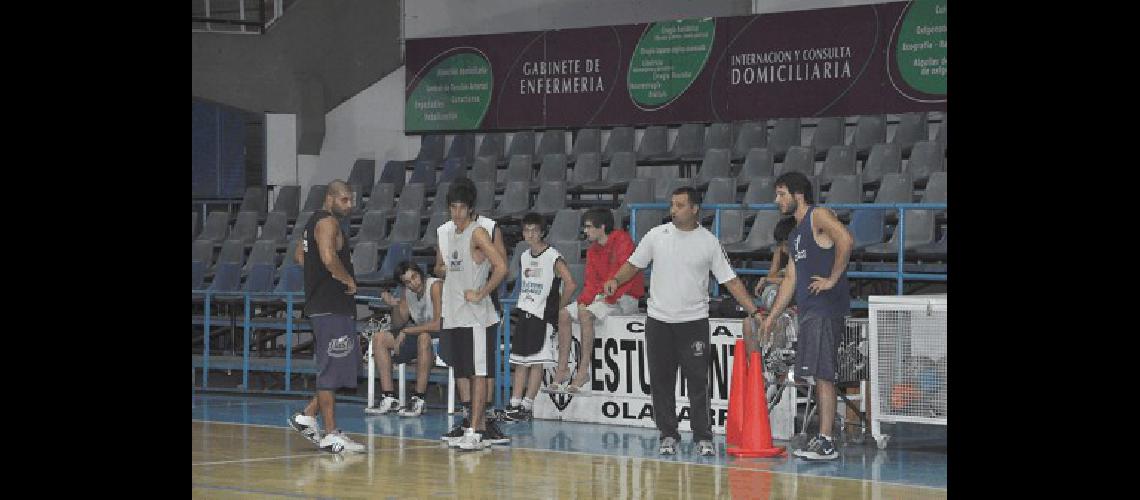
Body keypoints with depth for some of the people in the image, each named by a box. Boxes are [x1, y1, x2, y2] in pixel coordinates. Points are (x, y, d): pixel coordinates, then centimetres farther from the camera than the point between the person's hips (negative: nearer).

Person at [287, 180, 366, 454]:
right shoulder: (328, 222, -14)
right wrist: (348, 280, -14)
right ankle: (331, 435, -3)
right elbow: (329, 258, -29)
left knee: (343, 367, 15)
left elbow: (300, 255, 29)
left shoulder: (316, 221, 18)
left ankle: (307, 416, 16)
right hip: (330, 308, -10)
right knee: (331, 370, -6)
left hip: (329, 306, 10)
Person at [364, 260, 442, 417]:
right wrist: (395, 305, -11)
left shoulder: (435, 286, -20)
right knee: (379, 338, -2)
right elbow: (399, 323, 10)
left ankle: (419, 400, -35)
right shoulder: (408, 292, 3)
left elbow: (438, 324, -30)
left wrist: (406, 331, -24)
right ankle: (389, 398, -6)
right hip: (419, 333, 8)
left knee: (424, 337, -41)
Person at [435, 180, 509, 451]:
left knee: (478, 373, -8)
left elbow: (501, 267, -19)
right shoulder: (446, 232, 13)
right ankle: (481, 426, 17)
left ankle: (475, 432, -12)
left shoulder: (478, 233, -10)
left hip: (476, 315, -8)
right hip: (454, 315, 8)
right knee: (464, 374, 10)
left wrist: (481, 294, -16)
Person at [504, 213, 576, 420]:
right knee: (520, 361, 6)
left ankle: (527, 405, -4)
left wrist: (558, 309, -9)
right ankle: (514, 404, 8)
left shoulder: (553, 258, -11)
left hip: (543, 316, -7)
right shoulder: (524, 257, 11)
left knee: (537, 362, -6)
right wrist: (523, 303, 14)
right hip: (524, 313, 7)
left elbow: (571, 285, -16)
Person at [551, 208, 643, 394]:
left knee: (586, 314, -31)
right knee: (564, 314, -4)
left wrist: (609, 297, -25)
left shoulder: (622, 240, -13)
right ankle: (562, 368, -5)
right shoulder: (592, 250, 12)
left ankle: (584, 370, -29)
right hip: (601, 296, 9)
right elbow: (591, 282, 10)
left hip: (626, 298, -9)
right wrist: (583, 301, -10)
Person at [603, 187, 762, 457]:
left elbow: (730, 280, 1)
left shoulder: (709, 242, 0)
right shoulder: (657, 235, 3)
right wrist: (616, 280, -9)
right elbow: (634, 264, 11)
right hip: (659, 320, 2)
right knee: (661, 382, 5)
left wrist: (754, 311, -6)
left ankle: (703, 437, 4)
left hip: (694, 322, -2)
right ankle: (668, 436, 14)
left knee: (698, 382, -4)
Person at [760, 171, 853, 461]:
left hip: (826, 309, -10)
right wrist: (771, 317, 22)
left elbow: (845, 239, -25)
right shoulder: (795, 234, 23)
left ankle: (826, 443, -14)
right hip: (808, 310, 10)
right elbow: (791, 279, 26)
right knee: (818, 377, 10)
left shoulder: (819, 217, -6)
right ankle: (821, 440, 14)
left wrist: (833, 279, -21)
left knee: (822, 375, -12)